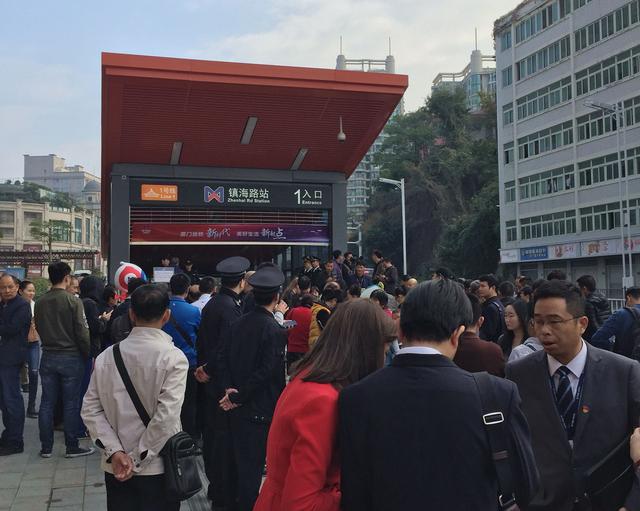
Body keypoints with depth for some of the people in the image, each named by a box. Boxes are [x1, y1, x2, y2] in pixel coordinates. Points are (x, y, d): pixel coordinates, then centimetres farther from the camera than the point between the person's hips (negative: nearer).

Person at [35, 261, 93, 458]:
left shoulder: (40, 302, 1)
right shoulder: (73, 301, -14)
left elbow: (38, 328, 10)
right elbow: (82, 332, -14)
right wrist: (87, 354, 0)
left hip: (48, 357, 5)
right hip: (71, 357, -4)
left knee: (47, 403, 10)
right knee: (71, 404, 3)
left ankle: (46, 447, 17)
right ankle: (72, 447, 11)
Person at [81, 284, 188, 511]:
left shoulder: (106, 356, -1)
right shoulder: (173, 358, -14)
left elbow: (91, 410, -3)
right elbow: (166, 417, -20)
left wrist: (115, 451, -7)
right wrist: (138, 459, -13)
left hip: (115, 469, 4)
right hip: (158, 468, -3)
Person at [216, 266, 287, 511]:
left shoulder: (237, 325, 2)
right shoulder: (274, 330, -17)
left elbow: (223, 360, 2)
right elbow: (266, 372, -20)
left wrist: (229, 388, -3)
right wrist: (240, 396, -12)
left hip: (236, 407, 7)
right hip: (260, 409, -7)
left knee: (236, 459, 20)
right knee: (252, 466, 3)